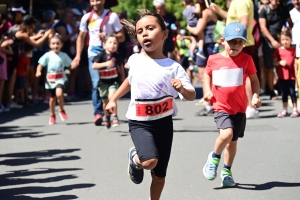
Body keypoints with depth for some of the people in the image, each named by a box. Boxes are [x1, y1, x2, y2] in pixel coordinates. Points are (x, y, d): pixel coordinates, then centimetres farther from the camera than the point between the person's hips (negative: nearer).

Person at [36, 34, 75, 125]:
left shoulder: (64, 56, 1)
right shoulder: (48, 55, -2)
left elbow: (71, 65, 6)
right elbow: (40, 65, -2)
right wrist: (38, 71, -20)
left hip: (60, 79, -1)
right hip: (50, 79, 1)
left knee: (59, 93, -26)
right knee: (52, 98, 12)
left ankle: (62, 110, -1)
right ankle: (52, 115, 33)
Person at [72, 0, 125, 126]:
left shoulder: (112, 17, -1)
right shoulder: (86, 18, 7)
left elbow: (121, 37, -1)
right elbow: (81, 37, 16)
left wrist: (107, 37, -18)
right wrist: (78, 55, 8)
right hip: (94, 53, 1)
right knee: (96, 83, -11)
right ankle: (98, 113, -10)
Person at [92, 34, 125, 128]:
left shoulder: (116, 56, -4)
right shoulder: (101, 55, -12)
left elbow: (120, 66, 14)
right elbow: (94, 66, -25)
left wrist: (122, 77, 22)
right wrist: (105, 64, -37)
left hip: (114, 81, 0)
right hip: (103, 82, 0)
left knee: (111, 96, -24)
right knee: (105, 101, 13)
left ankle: (115, 117, -15)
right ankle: (107, 117, 37)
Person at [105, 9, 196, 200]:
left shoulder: (173, 67, -10)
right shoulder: (134, 60, -3)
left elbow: (192, 95, -8)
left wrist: (182, 88, -29)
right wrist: (114, 99, 23)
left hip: (164, 123, 0)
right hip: (139, 122, 0)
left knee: (159, 175, 9)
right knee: (149, 161, -25)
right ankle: (134, 158, 11)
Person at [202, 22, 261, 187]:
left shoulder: (246, 59, -4)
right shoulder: (214, 59, -5)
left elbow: (254, 79, 7)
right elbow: (208, 74, 15)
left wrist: (256, 95, -7)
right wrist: (207, 90, 1)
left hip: (239, 108, 2)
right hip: (221, 107, -2)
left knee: (233, 141, 11)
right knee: (226, 134, -24)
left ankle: (226, 171, 31)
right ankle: (214, 157, 4)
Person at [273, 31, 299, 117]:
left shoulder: (293, 50, -1)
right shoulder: (278, 50, 1)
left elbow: (295, 63, 0)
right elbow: (274, 62, 4)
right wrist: (280, 62, -17)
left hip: (291, 75, -2)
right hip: (282, 76, 2)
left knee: (292, 92, 1)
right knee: (284, 93, 11)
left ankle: (295, 109, 9)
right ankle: (284, 110, 19)